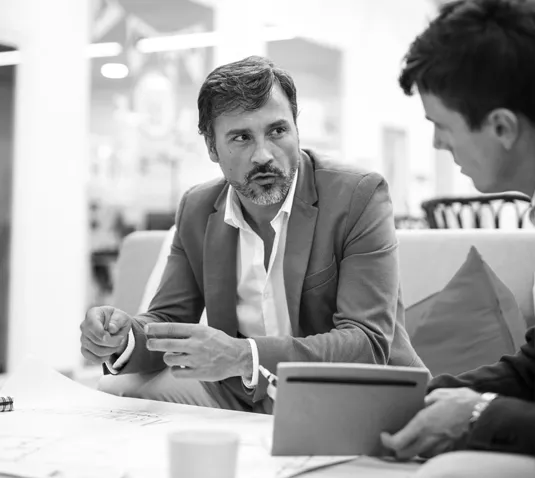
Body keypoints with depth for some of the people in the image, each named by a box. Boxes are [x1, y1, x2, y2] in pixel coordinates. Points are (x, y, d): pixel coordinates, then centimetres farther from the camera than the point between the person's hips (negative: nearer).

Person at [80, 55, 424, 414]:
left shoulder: (360, 196, -16)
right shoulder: (197, 210, 2)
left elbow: (369, 343, -23)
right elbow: (169, 319, 7)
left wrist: (243, 356, -36)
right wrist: (124, 339, -18)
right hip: (243, 396, 4)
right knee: (117, 391, -12)